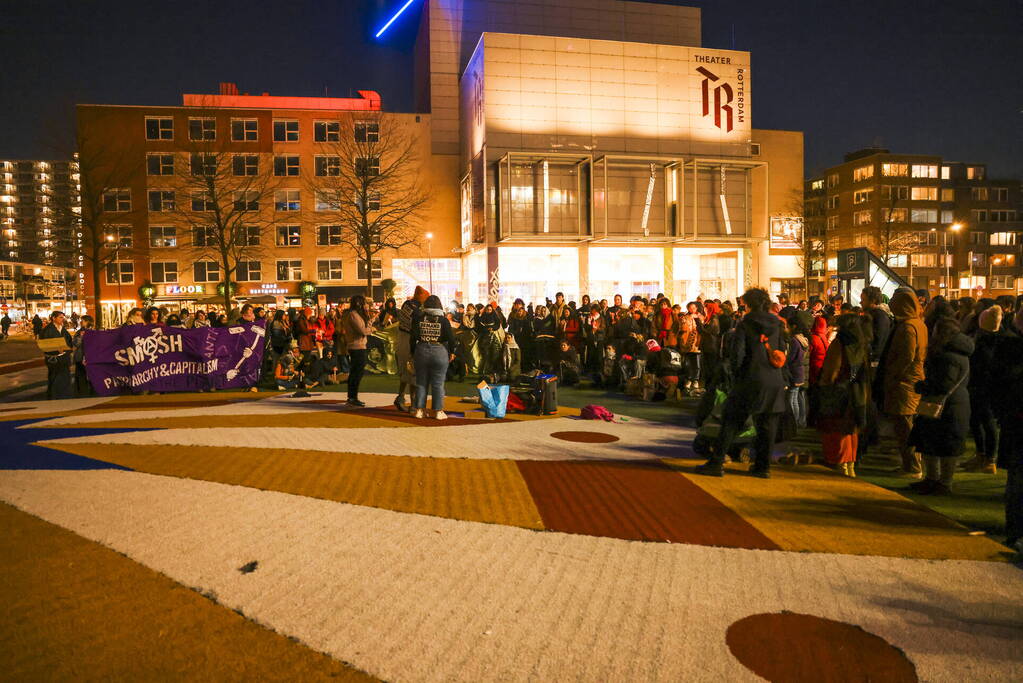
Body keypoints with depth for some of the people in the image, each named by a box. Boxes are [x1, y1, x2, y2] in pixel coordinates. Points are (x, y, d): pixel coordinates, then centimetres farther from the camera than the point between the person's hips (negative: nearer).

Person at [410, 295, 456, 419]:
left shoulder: (418, 318, 1)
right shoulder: (443, 319, -5)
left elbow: (413, 337, 1)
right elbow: (451, 337, -5)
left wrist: (413, 353, 11)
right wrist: (451, 352, 8)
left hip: (421, 352, 2)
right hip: (440, 353, -2)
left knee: (421, 382, 11)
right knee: (438, 384, 3)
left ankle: (419, 409, 12)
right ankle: (438, 411, 5)